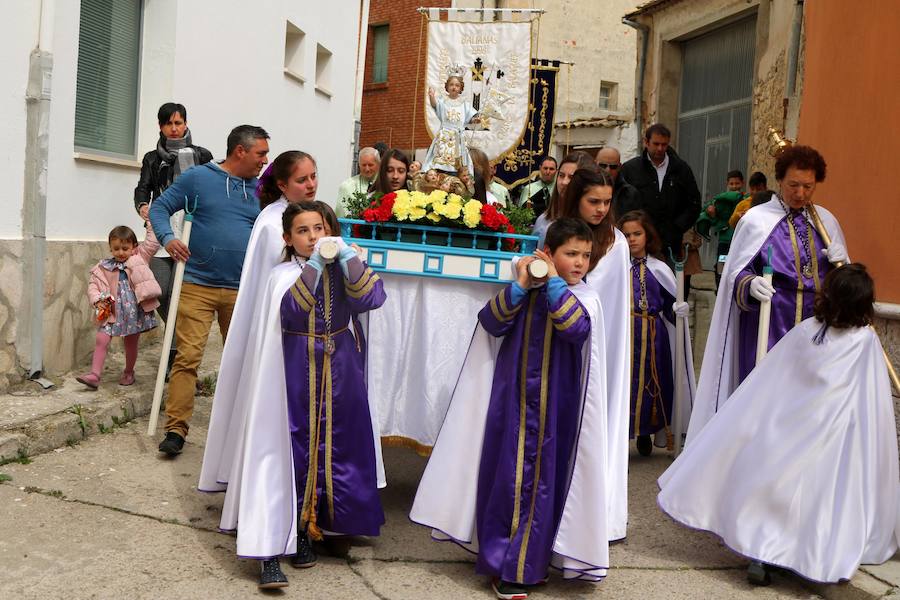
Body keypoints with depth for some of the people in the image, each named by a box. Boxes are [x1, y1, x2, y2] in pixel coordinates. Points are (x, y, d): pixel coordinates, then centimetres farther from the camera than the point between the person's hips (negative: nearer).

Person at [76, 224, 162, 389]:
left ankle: (128, 372, 32)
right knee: (101, 339, -8)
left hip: (135, 312, -1)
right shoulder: (104, 267, 3)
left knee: (131, 343, 11)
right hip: (113, 312, 1)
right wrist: (97, 300, -13)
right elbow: (93, 285, 3)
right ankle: (95, 374, -5)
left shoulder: (140, 257, 4)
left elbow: (152, 242, 0)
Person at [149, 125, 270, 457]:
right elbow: (160, 207, 3)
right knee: (187, 357, -8)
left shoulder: (260, 189, 10)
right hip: (198, 285, -4)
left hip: (242, 291, 4)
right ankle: (176, 429, -3)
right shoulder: (198, 178, -1)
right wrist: (167, 237, -16)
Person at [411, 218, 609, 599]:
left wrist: (554, 282, -19)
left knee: (541, 481, 5)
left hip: (555, 410, -1)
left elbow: (576, 328, -22)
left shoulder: (584, 299, -2)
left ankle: (523, 565, 18)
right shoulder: (522, 291, 2)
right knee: (506, 477, 5)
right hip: (512, 402, 1)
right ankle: (499, 557, 19)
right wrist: (520, 285, -18)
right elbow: (491, 323, -10)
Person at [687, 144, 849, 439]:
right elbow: (736, 274, -5)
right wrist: (751, 284, -27)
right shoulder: (756, 220, -2)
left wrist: (841, 263, -4)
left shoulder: (826, 221, 12)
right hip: (769, 328, -4)